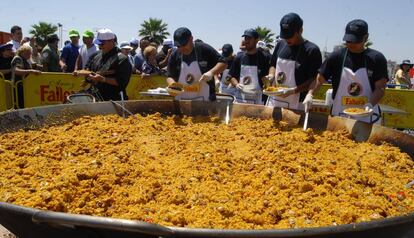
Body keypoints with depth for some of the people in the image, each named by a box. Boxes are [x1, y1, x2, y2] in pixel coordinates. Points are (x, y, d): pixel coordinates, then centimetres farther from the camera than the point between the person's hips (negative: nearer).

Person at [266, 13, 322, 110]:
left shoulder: (312, 50, -9)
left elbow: (314, 81, -11)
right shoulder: (280, 45, 9)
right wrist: (271, 75, -1)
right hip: (273, 101, 5)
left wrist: (293, 91, -22)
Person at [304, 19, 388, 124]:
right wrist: (310, 94, -16)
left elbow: (380, 88, -5)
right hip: (339, 117, 1)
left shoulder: (377, 59, -3)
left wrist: (370, 104, -22)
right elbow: (319, 79, 1)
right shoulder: (337, 56, -1)